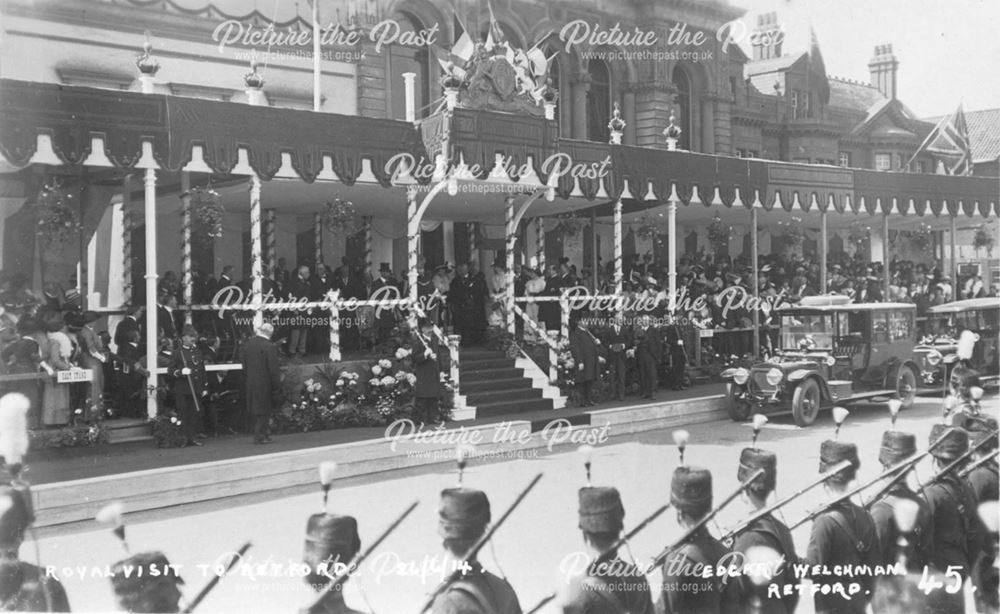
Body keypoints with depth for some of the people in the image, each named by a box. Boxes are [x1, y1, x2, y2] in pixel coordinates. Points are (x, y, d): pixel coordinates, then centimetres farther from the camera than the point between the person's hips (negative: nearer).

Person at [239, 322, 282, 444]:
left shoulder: (245, 346, 5)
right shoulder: (269, 347, -14)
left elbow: (243, 367, 9)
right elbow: (273, 370, -14)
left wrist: (245, 388, 15)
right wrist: (277, 390, -9)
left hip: (250, 384, 6)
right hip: (264, 385, -6)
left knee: (256, 411, 15)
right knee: (264, 411, 3)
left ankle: (261, 434, 22)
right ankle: (260, 436, 5)